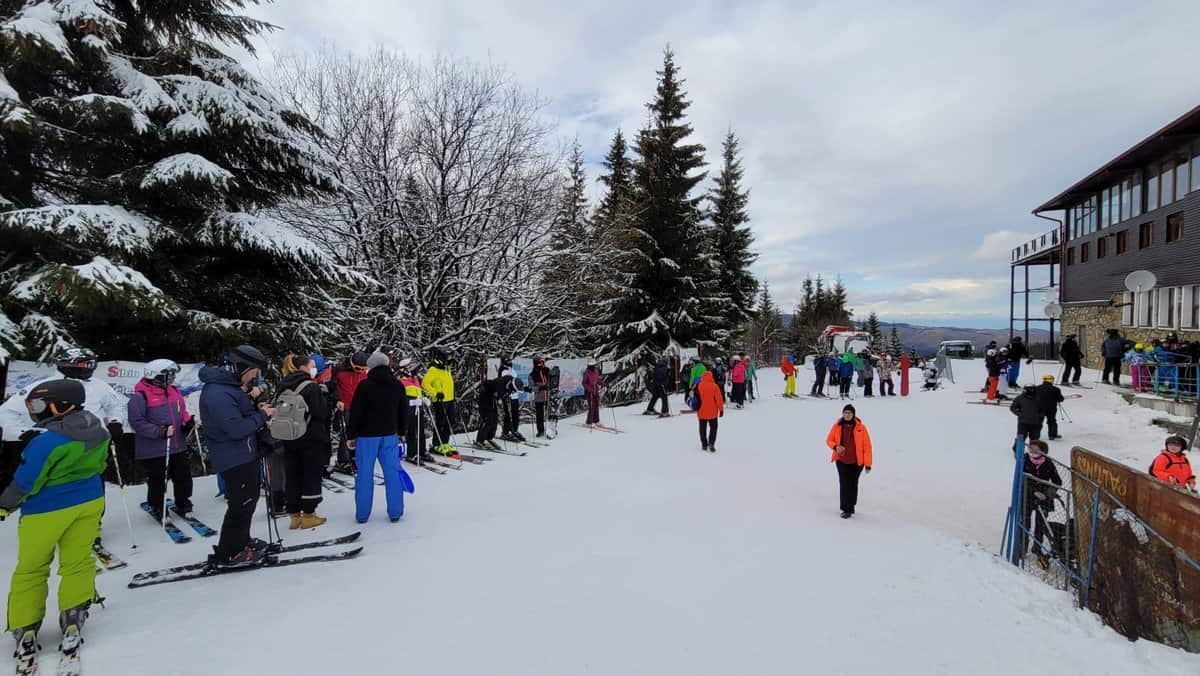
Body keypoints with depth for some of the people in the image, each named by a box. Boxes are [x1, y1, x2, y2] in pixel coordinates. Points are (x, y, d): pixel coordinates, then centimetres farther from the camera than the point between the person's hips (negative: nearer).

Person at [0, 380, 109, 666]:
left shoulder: (46, 441, -26)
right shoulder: (98, 431, -4)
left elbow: (25, 482, -16)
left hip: (47, 510, -5)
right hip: (89, 503, 5)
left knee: (30, 569, 14)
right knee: (77, 562, 14)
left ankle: (25, 631, 19)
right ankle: (72, 624, 13)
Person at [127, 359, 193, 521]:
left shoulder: (173, 391, 9)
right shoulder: (140, 396, -13)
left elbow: (182, 412, 19)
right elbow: (137, 422, -18)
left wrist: (187, 422, -1)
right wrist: (160, 431, -24)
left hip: (178, 447, 6)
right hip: (154, 451, -6)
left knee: (183, 477, 14)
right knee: (157, 482, 8)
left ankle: (183, 505, 32)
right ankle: (157, 509, 29)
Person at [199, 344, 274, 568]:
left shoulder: (229, 385, 9)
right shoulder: (217, 393, -24)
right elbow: (236, 429, -28)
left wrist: (254, 404, -1)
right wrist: (262, 415, -16)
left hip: (245, 455, 11)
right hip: (234, 459, -10)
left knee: (248, 501, 21)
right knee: (241, 505, -2)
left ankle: (241, 542, 36)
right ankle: (227, 554, 12)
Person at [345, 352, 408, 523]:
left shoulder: (365, 386, -11)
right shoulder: (398, 385, 5)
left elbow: (355, 413, -10)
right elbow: (404, 411, 12)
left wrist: (351, 435, -1)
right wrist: (401, 431, 23)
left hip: (367, 435, -3)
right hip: (390, 435, 4)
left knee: (364, 474, 5)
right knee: (392, 473, 6)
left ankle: (362, 514, 12)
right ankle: (395, 512, 11)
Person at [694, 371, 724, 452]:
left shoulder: (698, 386, -6)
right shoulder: (715, 386, -12)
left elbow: (695, 398, 3)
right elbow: (719, 399, -10)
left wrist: (696, 408, 18)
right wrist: (721, 410, 0)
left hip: (701, 412, 2)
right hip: (712, 412, -2)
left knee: (703, 428, 15)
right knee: (713, 427, 12)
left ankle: (704, 444, 18)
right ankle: (711, 443, -2)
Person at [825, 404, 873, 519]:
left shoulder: (860, 428, -11)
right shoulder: (837, 426, -5)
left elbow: (867, 446, -7)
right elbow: (829, 440, 7)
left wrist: (868, 464, -8)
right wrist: (835, 447, -16)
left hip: (857, 462, -1)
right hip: (842, 461, 1)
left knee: (853, 484, 13)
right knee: (844, 484, -4)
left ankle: (851, 506, 32)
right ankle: (846, 509, 6)